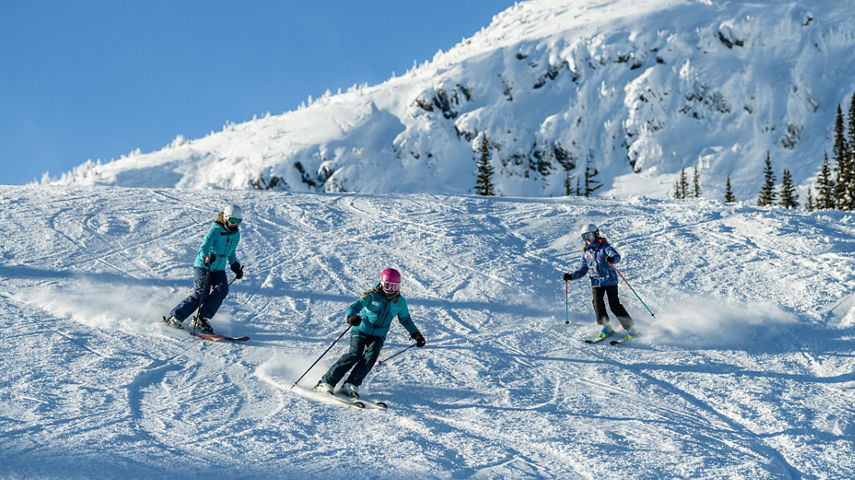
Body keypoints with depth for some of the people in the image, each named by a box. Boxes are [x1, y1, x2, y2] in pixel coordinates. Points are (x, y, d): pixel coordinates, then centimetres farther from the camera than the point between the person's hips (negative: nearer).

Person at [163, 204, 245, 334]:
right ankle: (174, 317, -9)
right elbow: (203, 249, -27)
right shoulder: (215, 230, -16)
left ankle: (202, 319, -21)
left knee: (222, 289, -22)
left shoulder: (236, 234, 7)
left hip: (219, 269, 6)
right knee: (201, 294, -19)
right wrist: (206, 258, -47)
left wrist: (236, 267, 15)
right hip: (203, 266, -6)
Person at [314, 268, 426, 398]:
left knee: (371, 356, -24)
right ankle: (326, 382, -21)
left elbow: (405, 319, 21)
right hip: (361, 330, -4)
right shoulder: (372, 296, -10)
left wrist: (416, 334, 19)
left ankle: (350, 386, -27)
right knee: (354, 354, -23)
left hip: (378, 336, 4)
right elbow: (356, 305, -24)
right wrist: (351, 317, -46)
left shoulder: (400, 301, 3)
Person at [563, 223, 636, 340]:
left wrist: (612, 259, -44)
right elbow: (582, 270, 17)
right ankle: (605, 326, -1)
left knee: (614, 305, -11)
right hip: (596, 282, 4)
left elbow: (617, 256, -20)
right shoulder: (586, 252, 11)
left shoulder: (604, 246, -5)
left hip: (610, 280, -4)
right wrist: (571, 276, 2)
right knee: (597, 303, -15)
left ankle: (630, 328, -3)